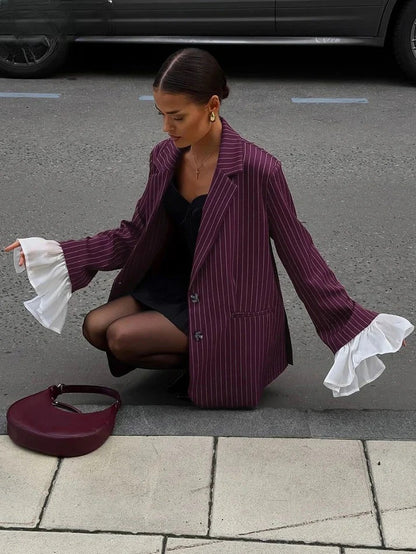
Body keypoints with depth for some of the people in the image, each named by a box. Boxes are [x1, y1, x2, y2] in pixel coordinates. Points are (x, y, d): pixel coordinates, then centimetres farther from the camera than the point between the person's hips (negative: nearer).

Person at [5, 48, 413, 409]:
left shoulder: (257, 169, -22)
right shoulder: (164, 157, -3)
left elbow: (298, 253, -13)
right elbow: (135, 235, 6)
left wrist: (355, 323, -13)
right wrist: (59, 253, -2)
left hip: (227, 310, -7)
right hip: (175, 287, 7)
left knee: (121, 337, -19)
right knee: (96, 326, -9)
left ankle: (205, 365, 4)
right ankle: (200, 358, 7)